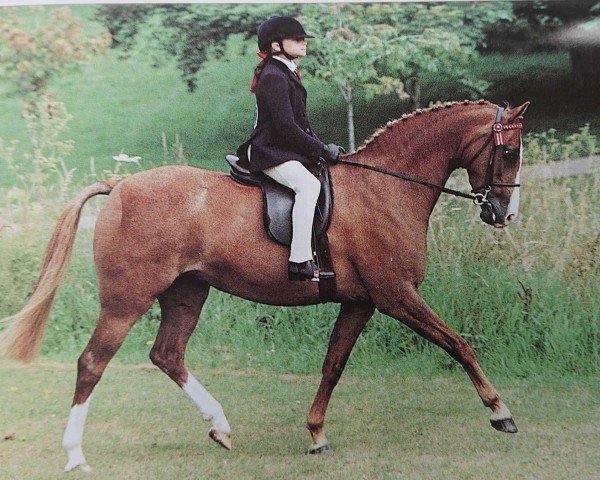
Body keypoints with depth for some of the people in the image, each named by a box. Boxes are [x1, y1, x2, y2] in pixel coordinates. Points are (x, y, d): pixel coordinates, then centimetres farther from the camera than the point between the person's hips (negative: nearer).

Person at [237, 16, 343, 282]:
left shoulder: (286, 73, 18)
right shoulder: (274, 77, -16)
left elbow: (299, 122, 22)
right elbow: (286, 127, -22)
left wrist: (322, 146, 9)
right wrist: (322, 150, -16)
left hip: (285, 149, 11)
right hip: (271, 153, -11)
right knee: (308, 184, -31)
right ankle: (300, 262, -37)